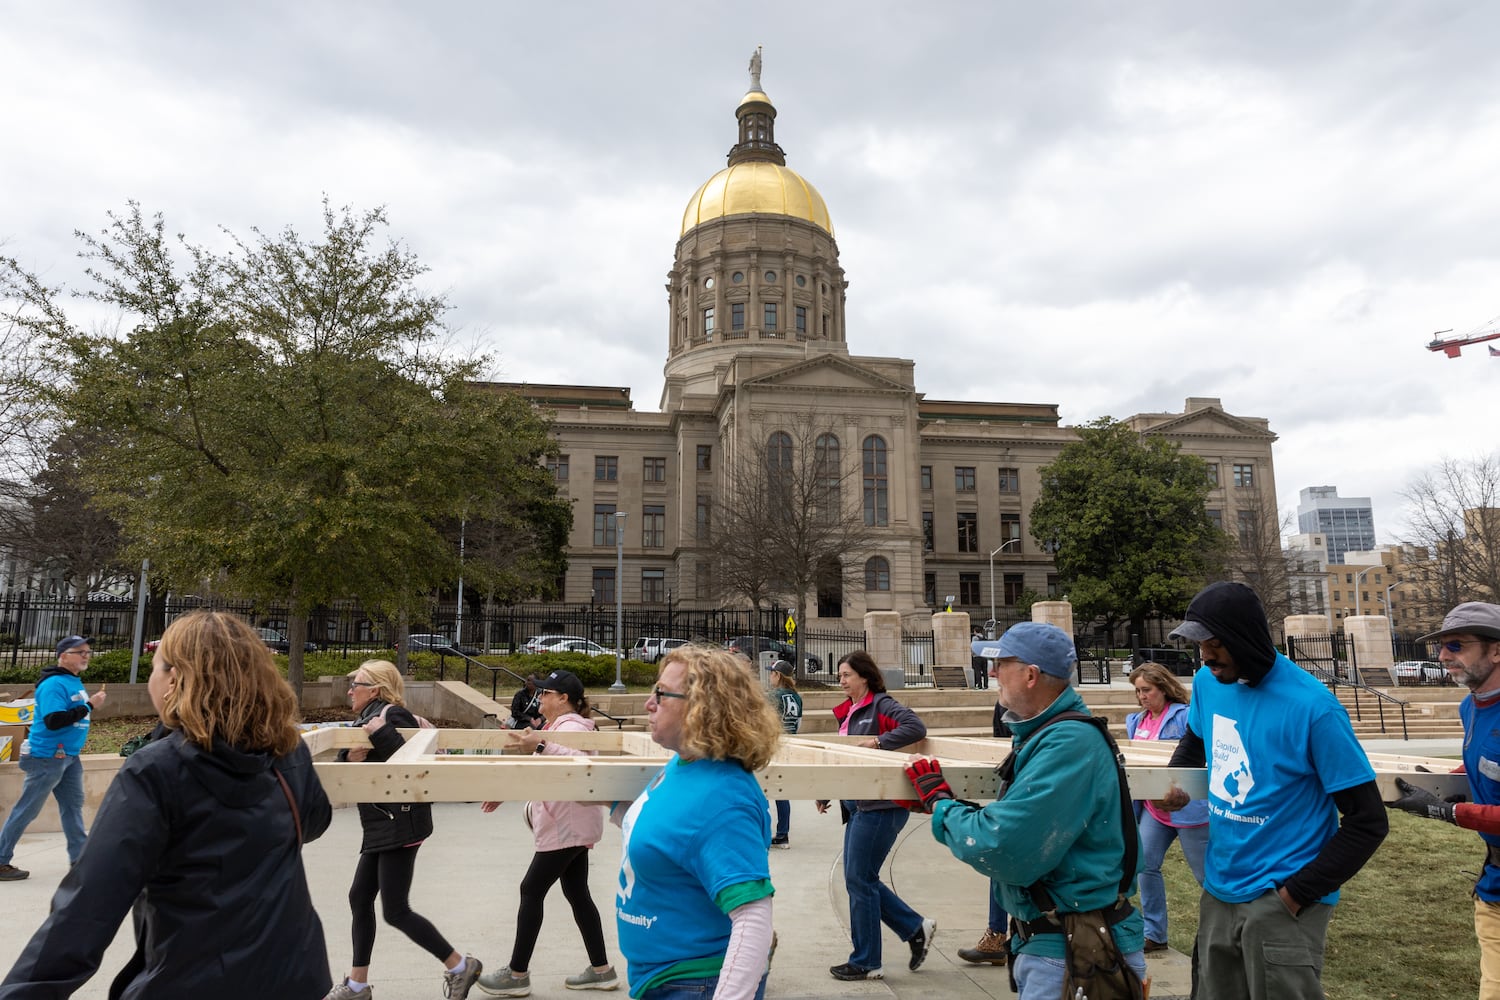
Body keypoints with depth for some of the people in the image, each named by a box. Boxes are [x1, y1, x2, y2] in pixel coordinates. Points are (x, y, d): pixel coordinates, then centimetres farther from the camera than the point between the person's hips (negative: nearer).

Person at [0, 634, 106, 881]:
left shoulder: (74, 682, 10)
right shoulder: (54, 684, -19)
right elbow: (53, 720, -28)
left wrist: (91, 703, 1)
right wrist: (89, 706, -24)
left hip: (69, 756, 9)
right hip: (47, 757, -9)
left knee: (73, 805, 12)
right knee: (26, 810, 1)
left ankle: (79, 856, 18)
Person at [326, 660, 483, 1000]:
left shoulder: (392, 715, -14)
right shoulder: (366, 719, 14)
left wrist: (379, 734, -29)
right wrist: (349, 758, -11)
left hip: (401, 823, -10)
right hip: (381, 825, 10)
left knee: (396, 911, -6)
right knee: (360, 898, 14)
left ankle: (460, 967, 6)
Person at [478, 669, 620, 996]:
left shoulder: (571, 726, -17)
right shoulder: (558, 726, 15)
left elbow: (581, 761, -38)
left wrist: (541, 746, -45)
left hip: (568, 827, -10)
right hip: (569, 826, 10)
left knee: (532, 891, -2)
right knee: (577, 893, 12)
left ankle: (517, 975, 10)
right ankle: (601, 969, 20)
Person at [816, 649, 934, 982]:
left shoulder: (881, 705, -11)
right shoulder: (848, 711, 14)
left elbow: (916, 727, -25)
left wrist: (879, 741, -28)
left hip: (881, 804, -9)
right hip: (857, 804, 9)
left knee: (859, 879, -2)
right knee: (859, 878, 12)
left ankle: (866, 963, 13)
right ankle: (916, 928, 25)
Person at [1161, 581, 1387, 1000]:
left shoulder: (1312, 708, -21)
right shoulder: (1207, 682, -3)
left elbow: (1368, 821, -16)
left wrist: (1297, 892, -16)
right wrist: (1174, 781, -1)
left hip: (1280, 900, -6)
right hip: (1218, 890, 6)